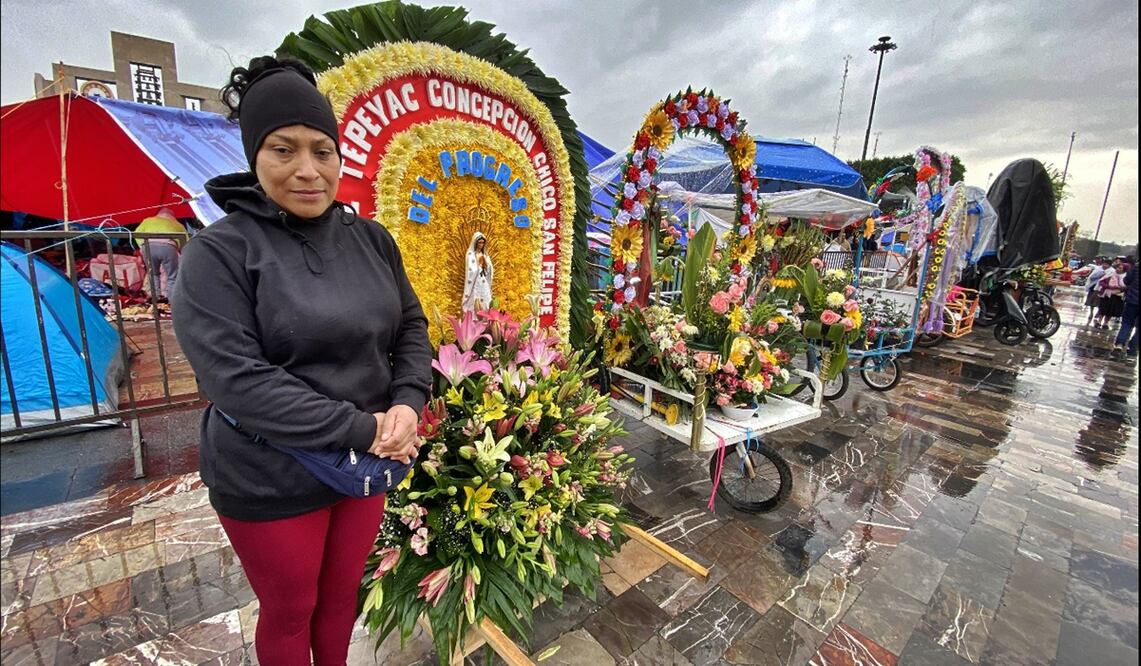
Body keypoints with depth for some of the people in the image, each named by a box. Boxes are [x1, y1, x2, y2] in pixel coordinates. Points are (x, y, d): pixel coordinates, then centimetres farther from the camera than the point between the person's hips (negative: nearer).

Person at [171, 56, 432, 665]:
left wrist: (407, 404, -13)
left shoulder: (371, 238, 1)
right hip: (271, 482, -4)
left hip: (367, 467, 4)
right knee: (290, 612, 20)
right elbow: (235, 379, -22)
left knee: (343, 593, 25)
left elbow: (411, 326, 4)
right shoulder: (220, 251, -13)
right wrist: (362, 429, -23)